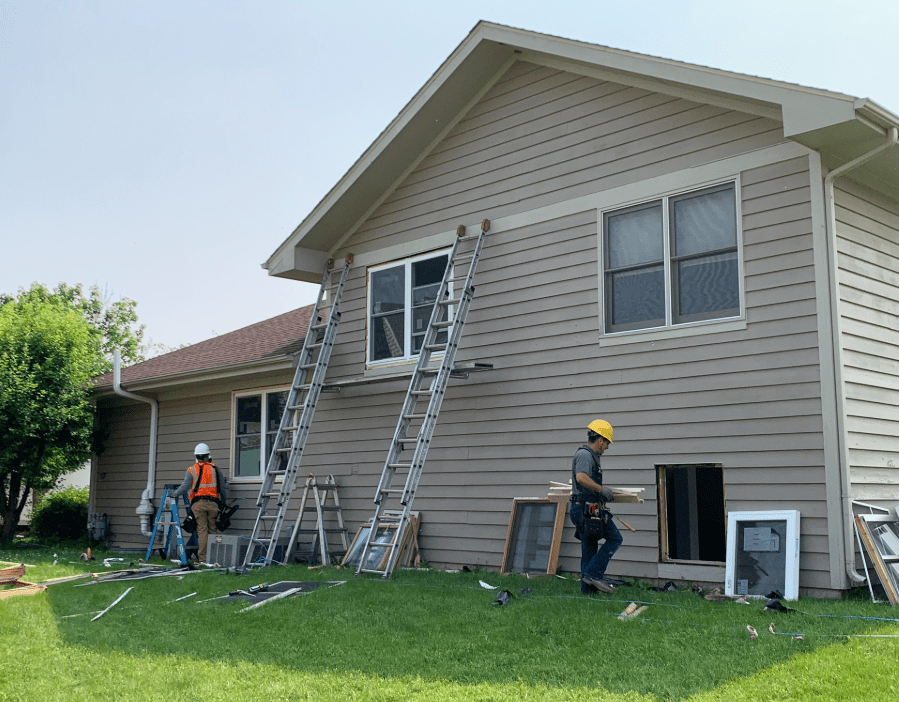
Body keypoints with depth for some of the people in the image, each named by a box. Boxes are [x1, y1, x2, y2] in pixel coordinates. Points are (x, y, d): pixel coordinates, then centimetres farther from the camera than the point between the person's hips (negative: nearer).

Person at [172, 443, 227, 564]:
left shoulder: (191, 470, 5)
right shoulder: (215, 469, 10)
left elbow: (185, 486, -5)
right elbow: (223, 487, 11)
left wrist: (175, 494, 11)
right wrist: (223, 502, 21)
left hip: (198, 503, -1)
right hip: (212, 503, 1)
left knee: (202, 530, -2)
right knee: (212, 531, 6)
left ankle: (203, 559, -5)